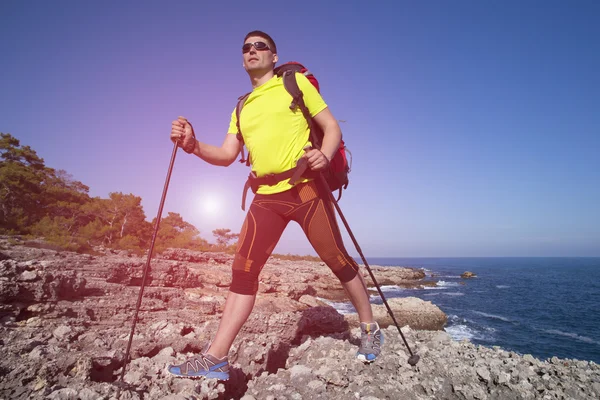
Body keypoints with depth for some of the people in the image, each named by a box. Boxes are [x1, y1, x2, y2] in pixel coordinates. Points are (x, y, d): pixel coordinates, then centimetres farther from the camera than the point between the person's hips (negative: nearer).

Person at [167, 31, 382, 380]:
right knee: (244, 269, -4)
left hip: (306, 187, -4)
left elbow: (332, 127, 2)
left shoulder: (295, 82, 7)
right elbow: (226, 156, 13)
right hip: (266, 197, 4)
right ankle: (217, 358, 2)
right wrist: (193, 145, -6)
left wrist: (325, 155, -20)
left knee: (337, 259, 0)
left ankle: (370, 330, 24)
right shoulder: (241, 108, 21)